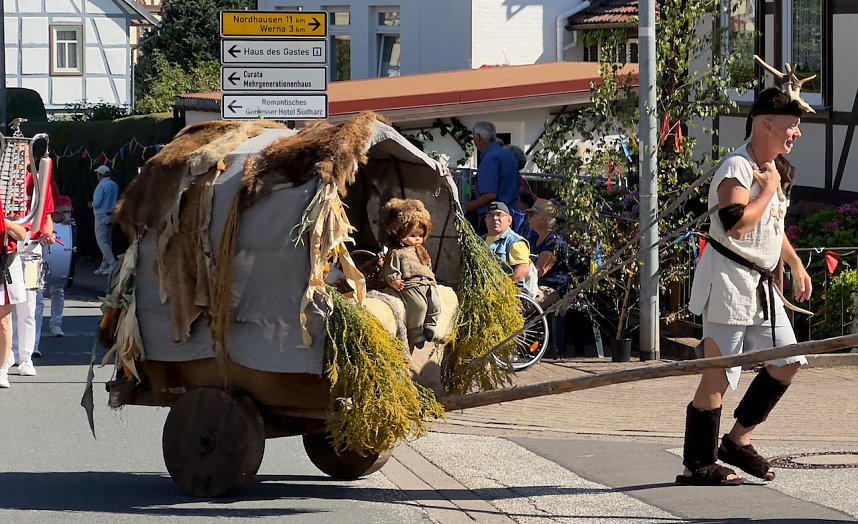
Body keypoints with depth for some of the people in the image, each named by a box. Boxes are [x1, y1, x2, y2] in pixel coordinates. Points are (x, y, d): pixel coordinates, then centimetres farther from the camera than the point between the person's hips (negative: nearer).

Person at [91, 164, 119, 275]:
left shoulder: (101, 186, -15)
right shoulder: (114, 185, 9)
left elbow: (97, 202, -19)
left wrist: (92, 205, 2)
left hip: (102, 216, -8)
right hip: (111, 215, 8)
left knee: (101, 241, -6)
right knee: (107, 240, 11)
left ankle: (112, 263, -15)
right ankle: (104, 265, 14)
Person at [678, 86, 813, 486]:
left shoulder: (769, 168, 13)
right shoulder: (737, 168, -18)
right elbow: (737, 224, -33)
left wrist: (795, 265, 29)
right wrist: (769, 188, -21)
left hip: (761, 284, 10)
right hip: (728, 280, -10)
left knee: (787, 361, 9)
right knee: (718, 376, -6)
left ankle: (738, 439, 17)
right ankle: (697, 465, 1)